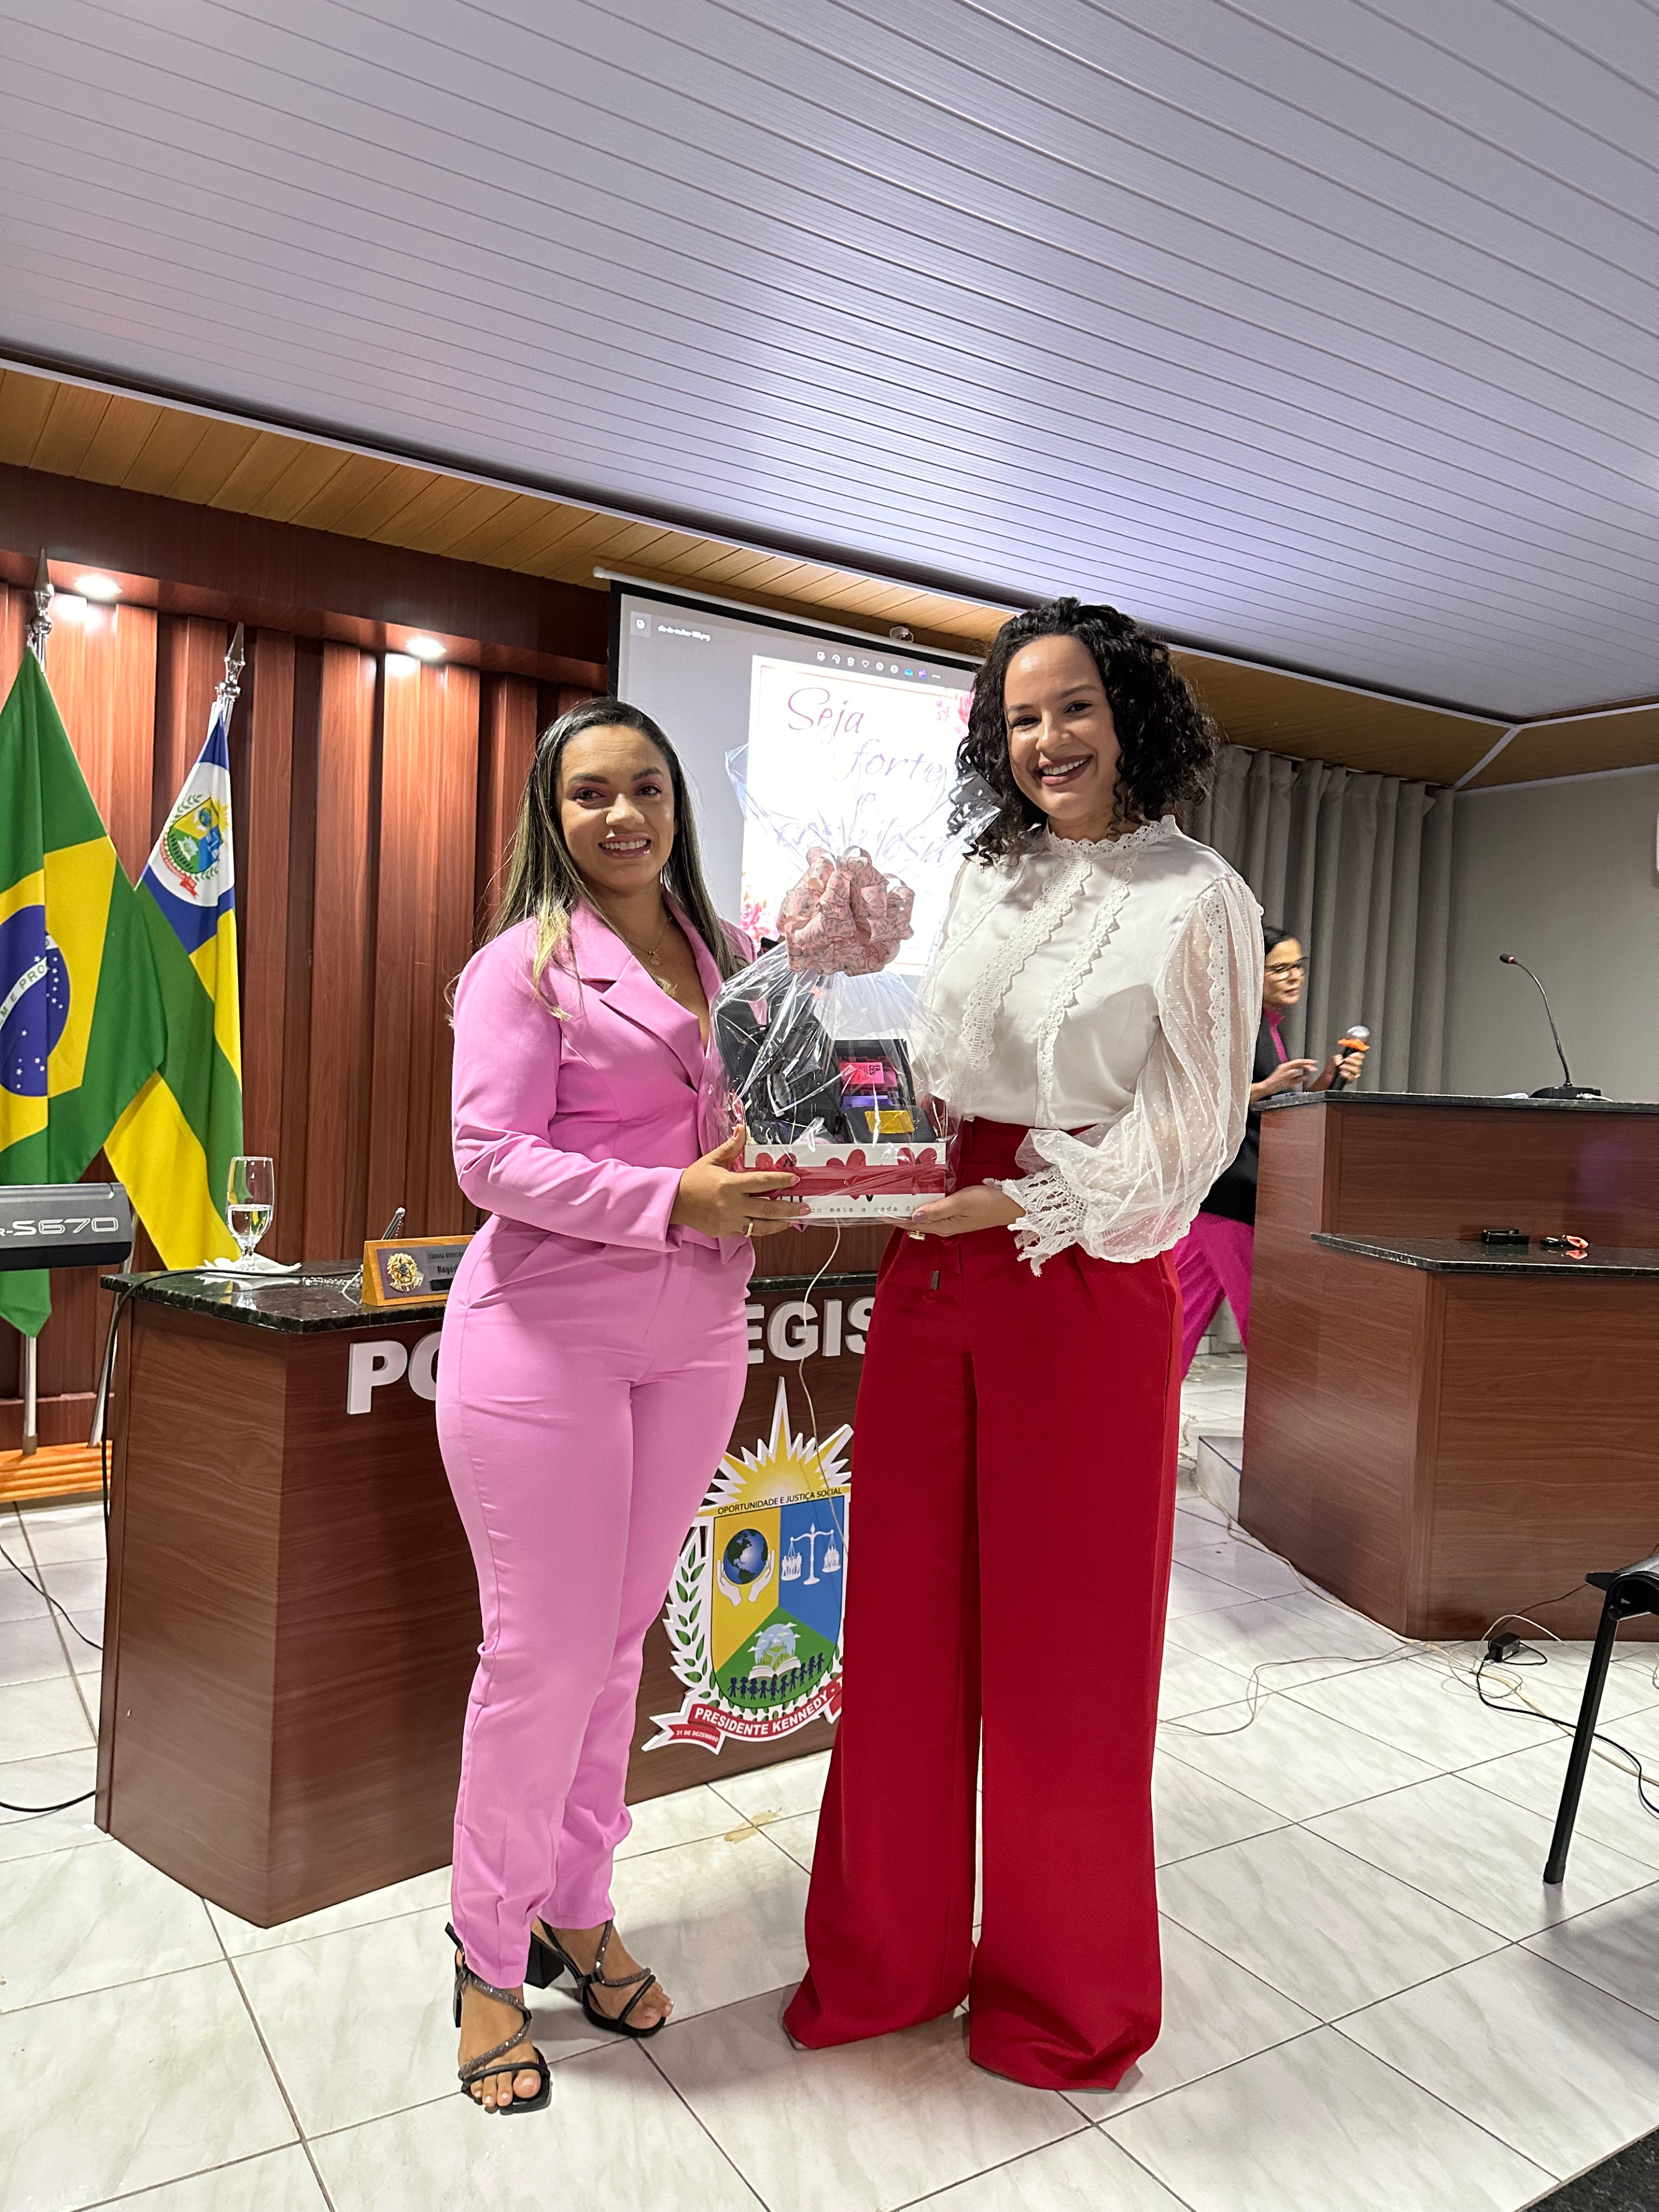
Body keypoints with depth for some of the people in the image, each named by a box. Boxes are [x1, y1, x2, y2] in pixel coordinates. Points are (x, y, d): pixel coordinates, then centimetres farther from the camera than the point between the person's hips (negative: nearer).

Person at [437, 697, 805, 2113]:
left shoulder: (728, 956, 11)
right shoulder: (526, 963, -6)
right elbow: (492, 1159, -14)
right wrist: (675, 1199, -24)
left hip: (694, 1338, 5)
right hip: (546, 1334, -5)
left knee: (621, 1639, 15)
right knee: (544, 1654, 3)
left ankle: (578, 1912, 36)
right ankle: (490, 1959, 26)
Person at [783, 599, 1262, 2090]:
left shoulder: (1198, 900, -4)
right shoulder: (995, 879, 13)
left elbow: (1193, 1130, -9)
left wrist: (1027, 1204, -17)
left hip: (1089, 1289, -5)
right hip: (938, 1271, 6)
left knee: (1064, 1647, 8)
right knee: (906, 1620, 12)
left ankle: (1068, 1995, 32)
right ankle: (893, 1957, 33)